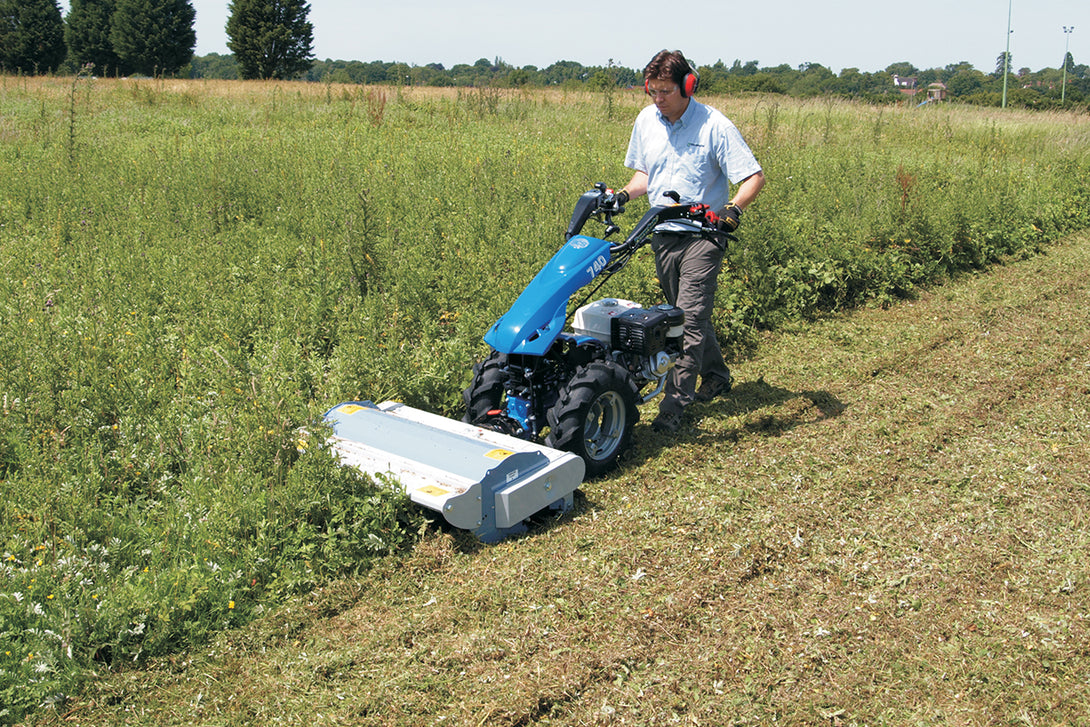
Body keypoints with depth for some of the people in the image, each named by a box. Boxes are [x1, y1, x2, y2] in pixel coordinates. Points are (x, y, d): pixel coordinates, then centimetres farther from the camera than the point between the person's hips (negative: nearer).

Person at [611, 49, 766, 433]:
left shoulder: (714, 126, -12)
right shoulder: (646, 121, 5)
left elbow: (754, 176, -12)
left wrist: (732, 208, -30)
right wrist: (624, 194, -2)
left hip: (702, 234, -6)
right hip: (662, 234, 6)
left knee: (691, 318, -11)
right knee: (685, 313, 17)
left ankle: (673, 405, -8)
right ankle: (716, 376, 38)